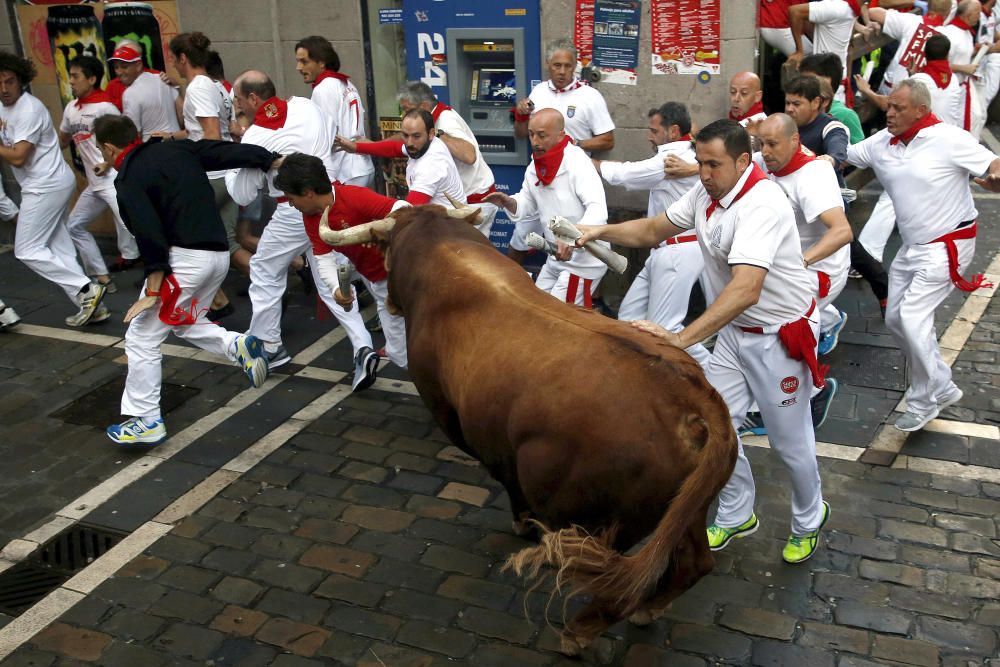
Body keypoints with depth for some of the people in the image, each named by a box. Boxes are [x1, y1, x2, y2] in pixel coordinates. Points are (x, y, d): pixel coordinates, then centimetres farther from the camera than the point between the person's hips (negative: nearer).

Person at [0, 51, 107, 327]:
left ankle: (86, 289, -6)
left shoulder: (29, 109, -17)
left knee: (27, 250, -4)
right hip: (52, 184, 9)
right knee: (60, 249, 9)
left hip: (46, 187, -9)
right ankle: (91, 307, 10)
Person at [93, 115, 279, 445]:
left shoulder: (128, 178, -6)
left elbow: (149, 232, -16)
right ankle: (238, 345, 7)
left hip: (186, 258, -8)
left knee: (142, 338, 5)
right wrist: (275, 161, 6)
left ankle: (145, 422, 10)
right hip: (219, 254, 8)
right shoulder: (178, 148, 12)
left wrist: (153, 287, -15)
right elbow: (231, 152, 6)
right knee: (182, 321, 30)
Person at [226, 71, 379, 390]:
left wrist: (229, 170, 16)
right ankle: (363, 347, -2)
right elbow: (332, 139, 18)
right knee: (331, 280, 11)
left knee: (265, 273, 17)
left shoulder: (254, 137, -10)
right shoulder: (307, 106, 2)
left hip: (293, 212, -5)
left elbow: (243, 195, -1)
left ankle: (268, 345, 24)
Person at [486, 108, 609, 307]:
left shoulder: (578, 163, -22)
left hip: (584, 259, -8)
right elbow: (526, 206, 12)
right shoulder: (534, 167, 3)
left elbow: (597, 211, -32)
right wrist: (508, 202, -11)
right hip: (556, 257, 8)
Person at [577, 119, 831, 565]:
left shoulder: (762, 205, -31)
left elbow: (746, 290, -43)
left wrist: (681, 339, -50)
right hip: (735, 331, 7)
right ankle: (736, 516, 31)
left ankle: (809, 519, 37)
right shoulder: (706, 193, -4)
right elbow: (654, 230, 5)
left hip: (781, 335, -7)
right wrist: (602, 232, -12)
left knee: (789, 440, 8)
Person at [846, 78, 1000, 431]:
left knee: (913, 317, -15)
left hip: (948, 244, -7)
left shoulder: (949, 139, -17)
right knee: (895, 318, 10)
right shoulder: (880, 143, 1)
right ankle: (942, 387, 29)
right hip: (912, 246, 8)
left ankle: (923, 401, 4)